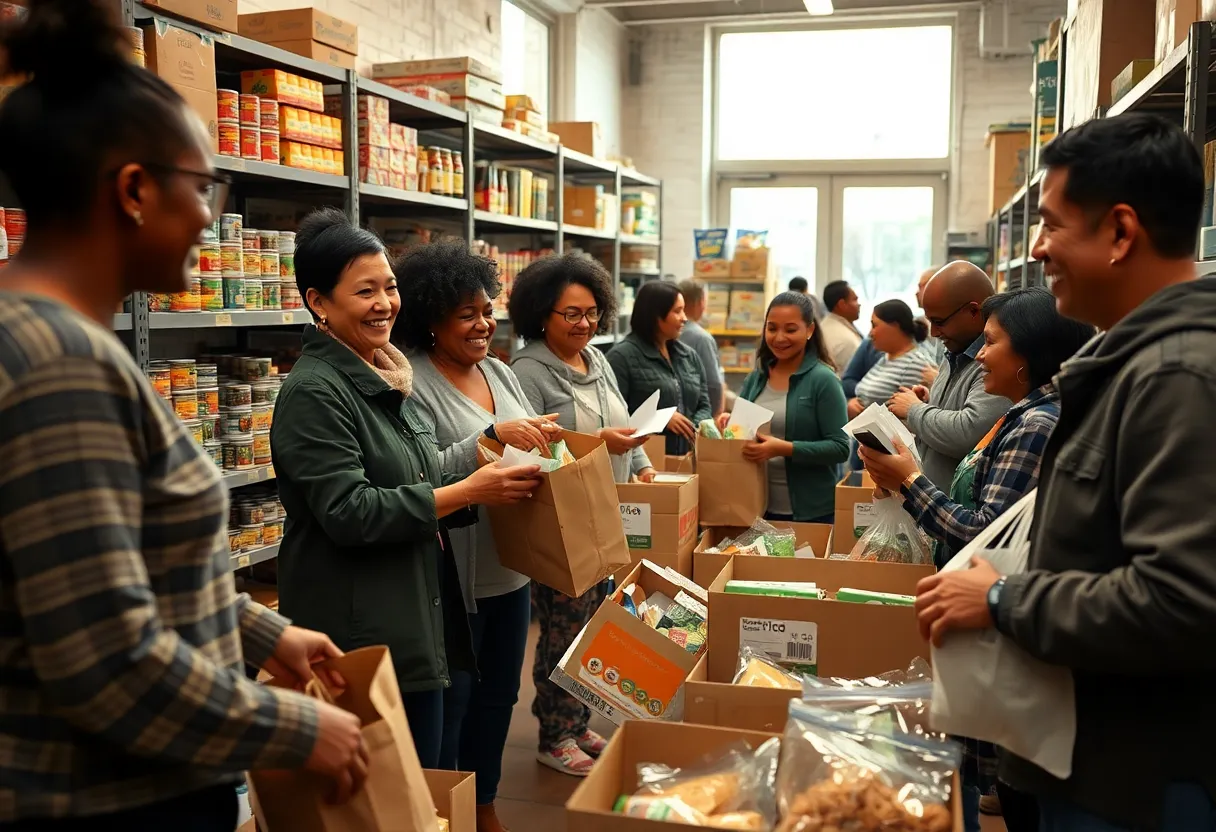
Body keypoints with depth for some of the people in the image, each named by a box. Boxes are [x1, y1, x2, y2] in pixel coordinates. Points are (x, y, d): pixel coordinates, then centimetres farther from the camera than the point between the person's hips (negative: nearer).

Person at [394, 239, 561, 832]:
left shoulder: (499, 371, 8)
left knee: (498, 694, 20)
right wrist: (492, 436, -32)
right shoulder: (413, 383, -15)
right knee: (449, 704, 6)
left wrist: (548, 442, -6)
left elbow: (528, 447, 16)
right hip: (454, 577, -8)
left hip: (512, 568, 8)